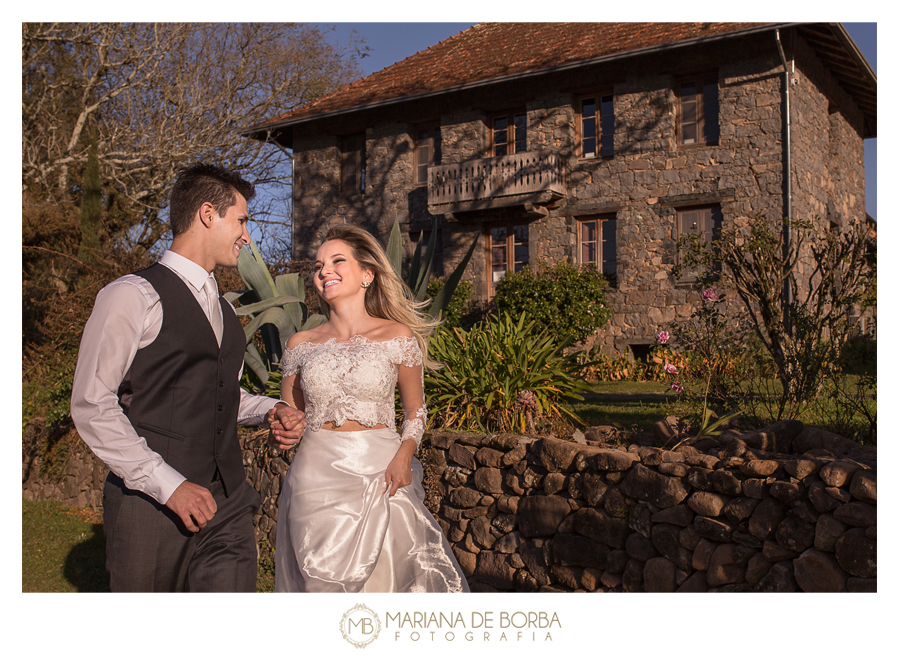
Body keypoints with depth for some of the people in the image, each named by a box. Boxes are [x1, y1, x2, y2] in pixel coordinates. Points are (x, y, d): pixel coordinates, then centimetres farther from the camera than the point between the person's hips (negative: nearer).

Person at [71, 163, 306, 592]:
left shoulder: (221, 309, 18)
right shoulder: (133, 296, -8)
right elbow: (91, 406, -12)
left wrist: (270, 411, 7)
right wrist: (167, 484, -16)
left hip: (227, 508, 6)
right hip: (151, 507, -6)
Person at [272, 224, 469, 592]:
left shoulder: (398, 337, 0)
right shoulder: (301, 345, 6)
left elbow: (415, 410, 9)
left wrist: (404, 455, -7)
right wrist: (280, 434, -8)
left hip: (380, 477, -1)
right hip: (317, 476, 2)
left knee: (383, 580, 2)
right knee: (321, 583, 4)